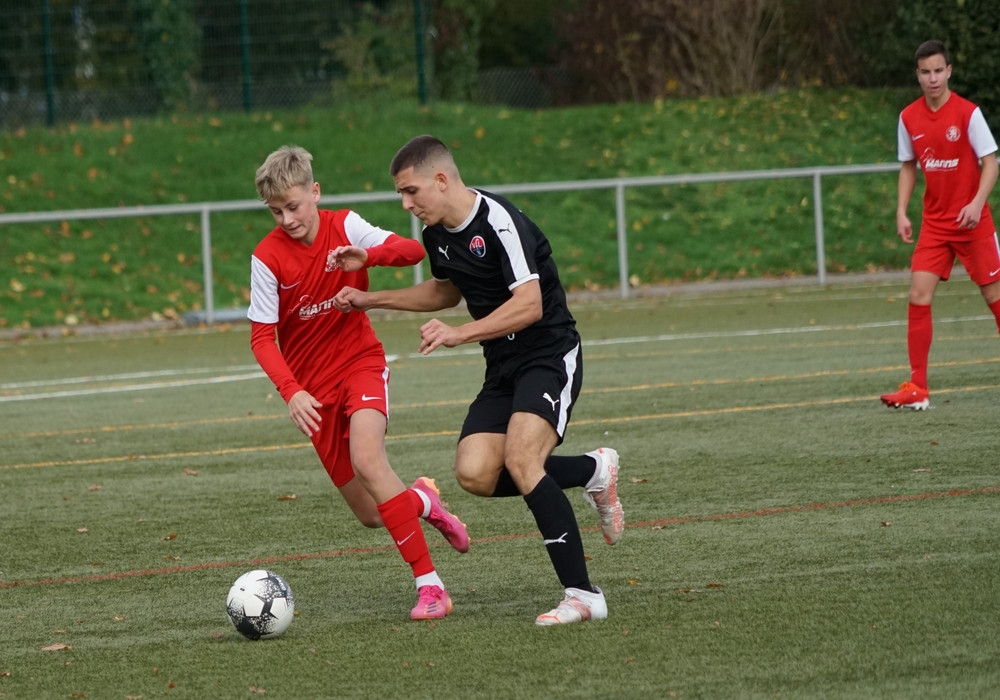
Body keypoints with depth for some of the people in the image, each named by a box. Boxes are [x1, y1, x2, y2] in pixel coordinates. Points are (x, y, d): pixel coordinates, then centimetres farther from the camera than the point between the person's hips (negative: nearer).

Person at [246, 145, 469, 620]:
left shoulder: (344, 227, -8)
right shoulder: (268, 257, -11)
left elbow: (413, 251, -17)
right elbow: (262, 337, -13)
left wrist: (368, 256, -37)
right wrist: (291, 392, -28)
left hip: (360, 362, -1)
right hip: (313, 382, 1)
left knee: (367, 459, -30)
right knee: (371, 515, 0)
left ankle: (430, 585, -27)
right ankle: (422, 500, 37)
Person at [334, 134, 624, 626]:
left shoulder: (498, 222, -21)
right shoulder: (437, 234, 7)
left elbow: (529, 304, -29)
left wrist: (459, 335, -34)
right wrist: (371, 300, 22)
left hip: (550, 357, -8)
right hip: (504, 368, 8)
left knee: (520, 460, -27)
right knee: (475, 474, -10)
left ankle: (582, 594, -22)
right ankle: (592, 471, 14)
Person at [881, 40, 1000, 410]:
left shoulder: (967, 113, -11)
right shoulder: (909, 118, 2)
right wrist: (901, 211, 3)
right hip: (934, 224, 3)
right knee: (918, 297, -7)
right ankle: (917, 388, -5)